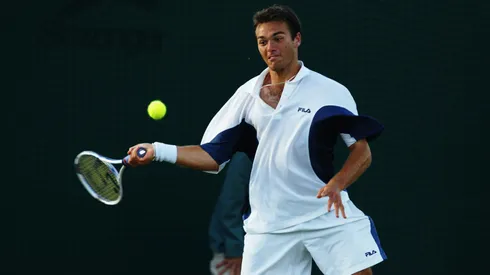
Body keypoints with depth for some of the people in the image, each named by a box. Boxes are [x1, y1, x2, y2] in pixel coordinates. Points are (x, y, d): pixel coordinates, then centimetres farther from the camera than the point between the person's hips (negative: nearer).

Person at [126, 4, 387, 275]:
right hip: (271, 225, 3)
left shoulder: (331, 92, -1)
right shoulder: (247, 94, 8)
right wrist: (158, 151, -7)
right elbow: (214, 155, 7)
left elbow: (362, 152, -2)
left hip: (329, 216, -2)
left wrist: (337, 184, -22)